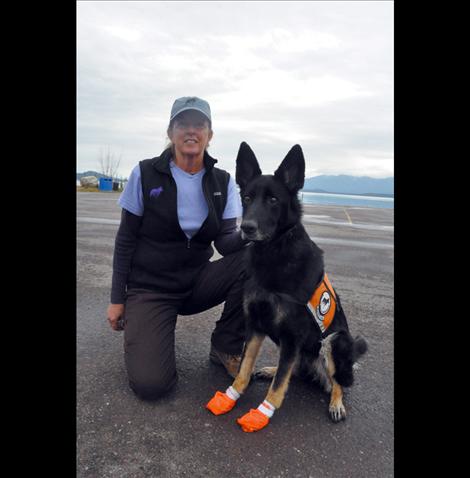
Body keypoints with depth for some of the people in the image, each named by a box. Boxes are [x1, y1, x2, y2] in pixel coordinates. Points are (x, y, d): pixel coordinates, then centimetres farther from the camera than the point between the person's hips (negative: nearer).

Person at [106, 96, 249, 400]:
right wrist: (117, 299, -3)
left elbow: (225, 241, -9)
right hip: (150, 287, -2)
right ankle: (141, 327, 16)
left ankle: (225, 347, -4)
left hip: (199, 282, 3)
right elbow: (125, 239, -4)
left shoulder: (222, 181, -2)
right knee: (150, 384, -19)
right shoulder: (146, 174, -10)